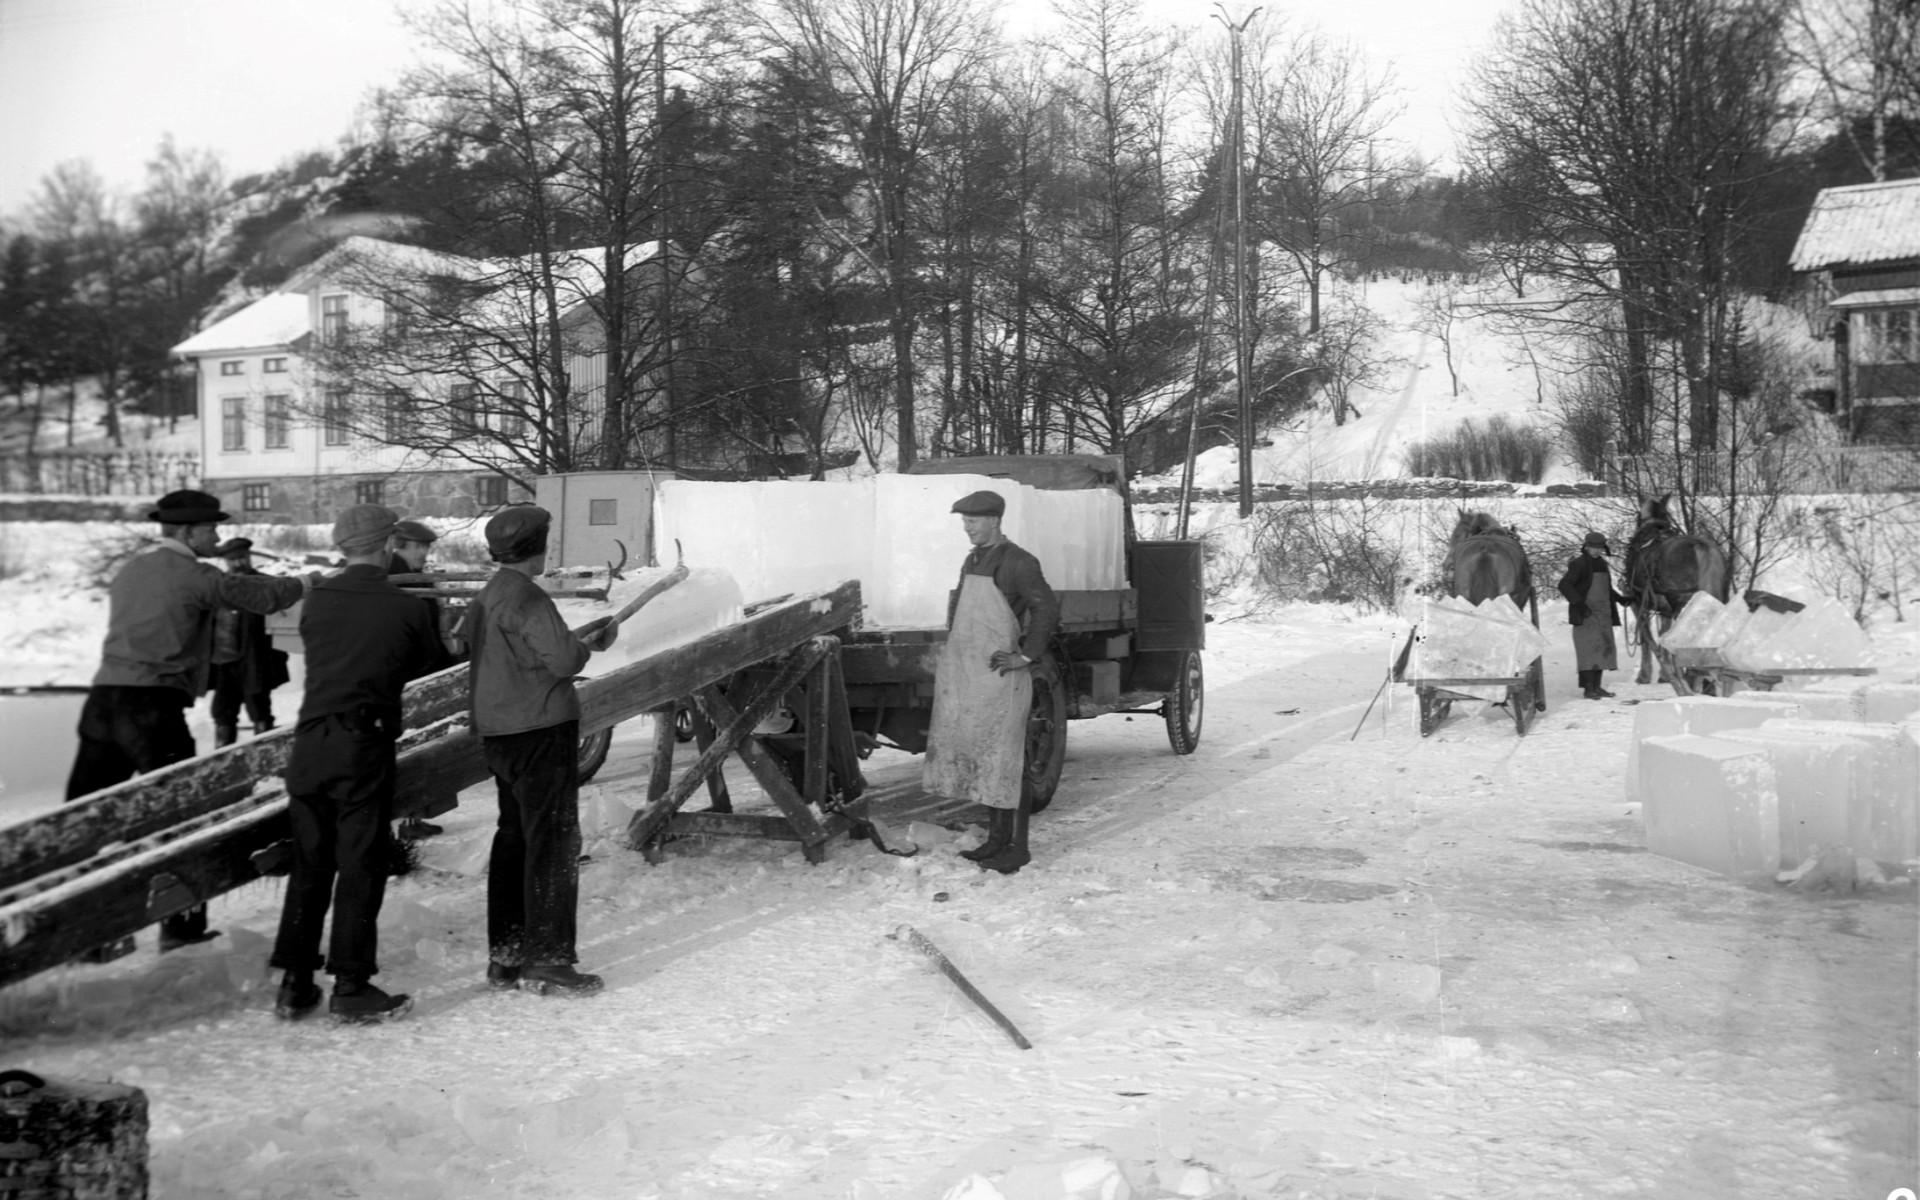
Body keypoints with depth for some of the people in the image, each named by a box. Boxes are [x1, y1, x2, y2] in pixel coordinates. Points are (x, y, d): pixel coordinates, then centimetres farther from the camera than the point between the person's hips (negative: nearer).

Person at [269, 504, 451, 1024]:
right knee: (359, 867, 3)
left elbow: (320, 652, 15)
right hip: (364, 746, -4)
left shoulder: (317, 600, 5)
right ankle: (351, 989, 6)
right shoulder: (409, 608, -4)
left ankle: (295, 984, 17)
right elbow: (431, 664, 10)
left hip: (309, 742, 4)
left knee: (309, 864, 12)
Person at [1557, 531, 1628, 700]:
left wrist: (1619, 599, 15)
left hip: (1603, 614, 8)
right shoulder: (1579, 564, -8)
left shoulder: (1602, 564, 16)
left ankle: (1597, 686, 13)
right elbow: (1564, 585, -15)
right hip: (1586, 614, -8)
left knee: (1602, 648, 7)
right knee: (1589, 649, -9)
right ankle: (1588, 687, -7)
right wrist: (1578, 603, -23)